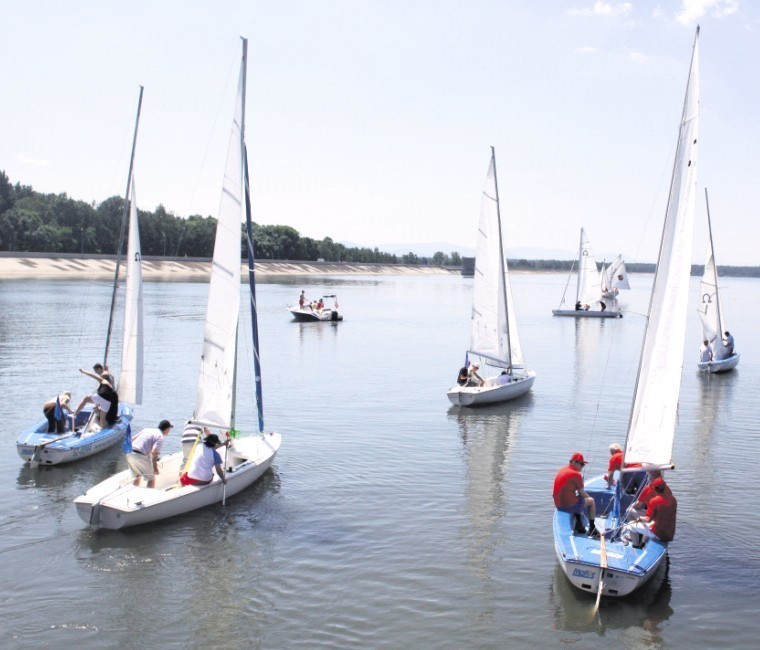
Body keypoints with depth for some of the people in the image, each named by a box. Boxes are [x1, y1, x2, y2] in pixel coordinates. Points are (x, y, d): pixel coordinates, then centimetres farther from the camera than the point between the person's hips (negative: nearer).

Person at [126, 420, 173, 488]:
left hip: (129, 454, 8)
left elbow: (132, 439, 19)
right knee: (152, 479, 6)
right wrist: (155, 467, -14)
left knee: (137, 476, 26)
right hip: (140, 456, -8)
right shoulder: (160, 437, -3)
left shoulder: (147, 430, 19)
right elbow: (154, 452, -17)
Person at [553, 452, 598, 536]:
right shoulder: (576, 474, -14)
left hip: (558, 505, 8)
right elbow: (582, 493, -8)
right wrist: (588, 497, 15)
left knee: (578, 499, 34)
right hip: (570, 505, -8)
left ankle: (578, 525, 29)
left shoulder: (561, 471, 11)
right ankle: (592, 528, 22)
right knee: (591, 501, 16)